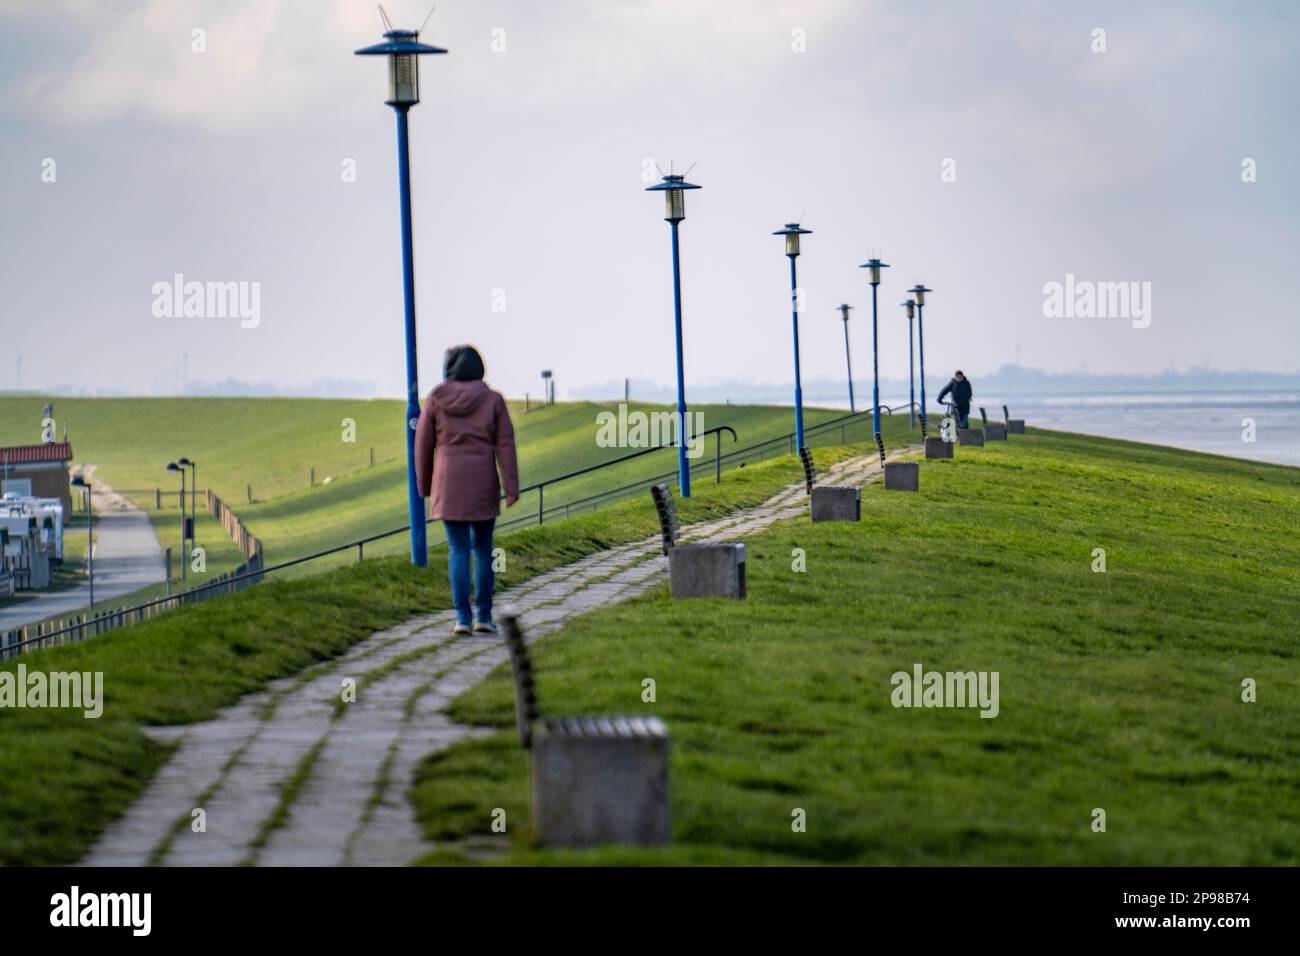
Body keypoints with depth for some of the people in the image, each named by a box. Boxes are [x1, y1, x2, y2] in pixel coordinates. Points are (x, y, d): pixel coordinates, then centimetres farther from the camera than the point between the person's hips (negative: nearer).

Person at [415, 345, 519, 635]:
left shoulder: (436, 399, -3)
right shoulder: (493, 400, -2)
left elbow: (423, 445, 2)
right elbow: (505, 446, -6)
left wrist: (425, 486, 14)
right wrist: (512, 489, -6)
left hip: (449, 484, 0)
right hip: (483, 484, 1)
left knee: (458, 550, 3)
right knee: (482, 547, 13)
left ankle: (463, 617, -6)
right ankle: (484, 615, 10)